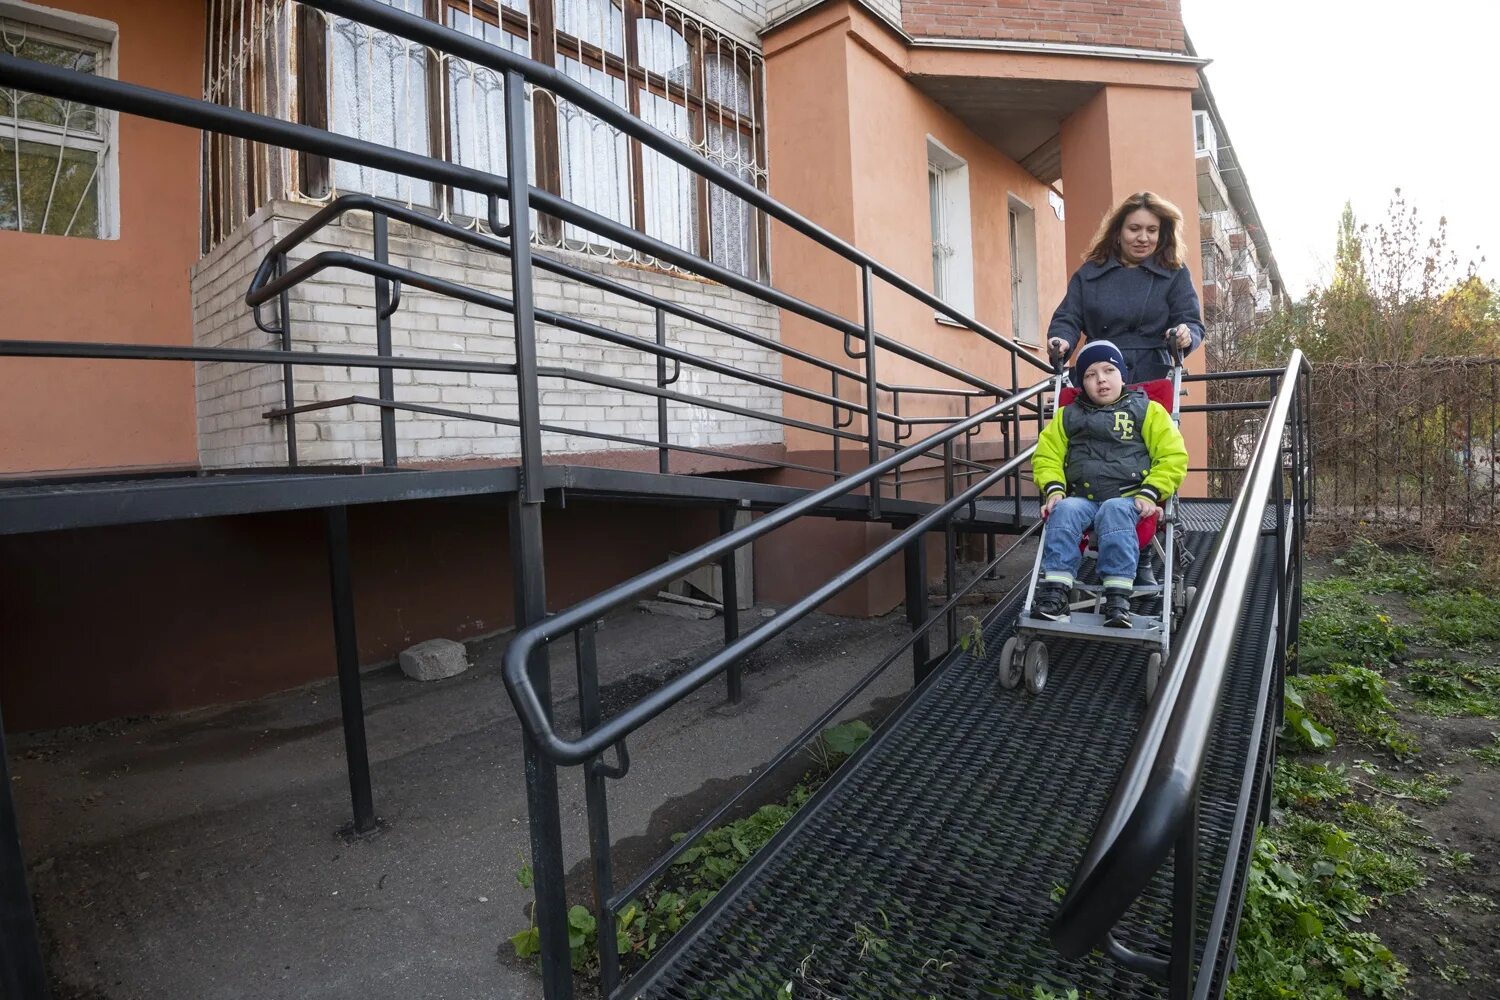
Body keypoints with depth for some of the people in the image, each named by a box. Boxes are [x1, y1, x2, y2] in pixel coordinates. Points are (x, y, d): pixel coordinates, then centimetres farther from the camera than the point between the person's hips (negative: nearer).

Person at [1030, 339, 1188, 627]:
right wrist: (1054, 490, -5)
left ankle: (1118, 597, -40)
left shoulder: (1146, 410, 12)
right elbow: (1046, 455, 14)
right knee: (1064, 511, -31)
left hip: (1127, 498, -2)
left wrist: (1149, 494, -9)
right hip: (1081, 498, 2)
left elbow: (1173, 456, 5)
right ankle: (1055, 590, -38)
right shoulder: (1068, 415, 19)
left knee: (1114, 512, -36)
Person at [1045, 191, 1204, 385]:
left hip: (1152, 379, 0)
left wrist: (1186, 336, -20)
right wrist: (1062, 341, -14)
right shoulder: (1089, 273, 12)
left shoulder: (1174, 273, 10)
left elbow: (1192, 322, 5)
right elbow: (1067, 318, 9)